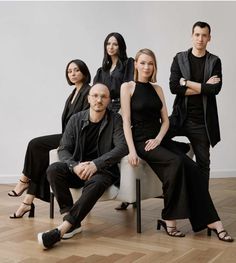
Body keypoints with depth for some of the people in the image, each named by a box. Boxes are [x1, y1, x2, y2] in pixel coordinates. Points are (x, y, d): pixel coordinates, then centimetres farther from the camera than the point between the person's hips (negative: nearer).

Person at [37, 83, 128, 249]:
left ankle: (63, 228, -37)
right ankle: (72, 222, -25)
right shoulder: (76, 120, 6)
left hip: (104, 169, -3)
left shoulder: (115, 120, -1)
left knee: (95, 183, -37)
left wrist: (95, 164, -26)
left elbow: (123, 147, -14)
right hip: (78, 169, 3)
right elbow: (63, 149, 2)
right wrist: (75, 166, -21)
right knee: (54, 170, -25)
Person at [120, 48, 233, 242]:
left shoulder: (157, 89, 16)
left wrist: (158, 138, -9)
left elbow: (165, 120, 11)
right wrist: (131, 150, -18)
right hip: (140, 140, -5)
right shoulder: (127, 87, 1)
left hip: (159, 139, 5)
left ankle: (211, 220, -17)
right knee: (176, 162, -31)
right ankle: (169, 218, -19)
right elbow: (126, 121, -7)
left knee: (192, 168, -19)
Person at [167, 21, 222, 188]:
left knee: (203, 163, 9)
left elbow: (215, 89, -12)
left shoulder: (214, 62, 4)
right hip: (181, 117, 0)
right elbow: (174, 87, -10)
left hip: (202, 121, 0)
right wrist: (203, 87, -12)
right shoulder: (180, 58, 3)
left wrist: (187, 83, -10)